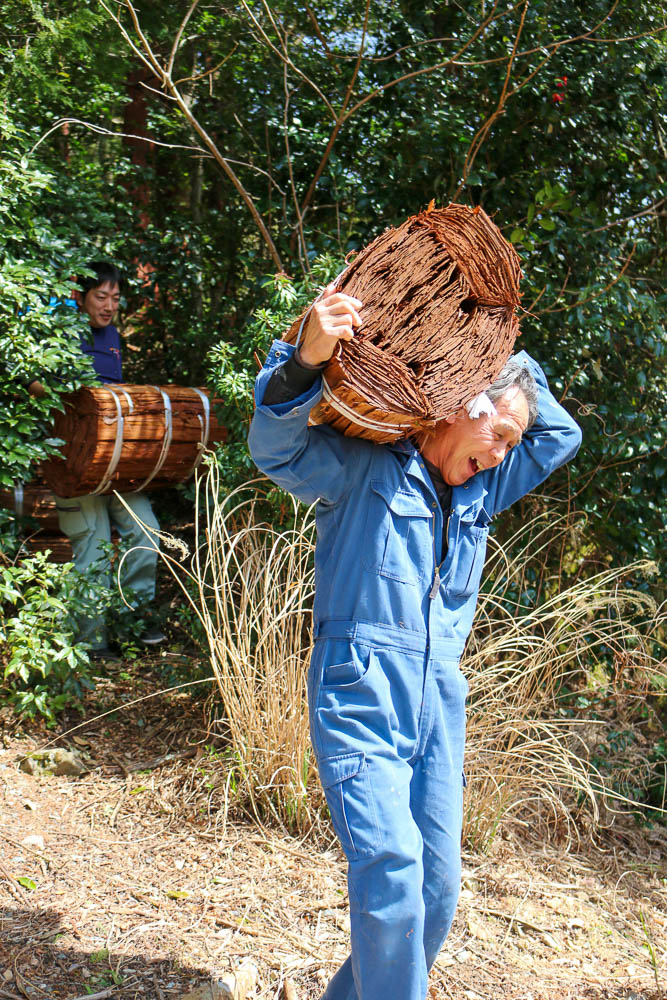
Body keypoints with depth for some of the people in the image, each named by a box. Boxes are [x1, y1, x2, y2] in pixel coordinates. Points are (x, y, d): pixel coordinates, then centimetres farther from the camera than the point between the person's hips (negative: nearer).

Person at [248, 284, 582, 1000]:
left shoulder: (479, 493, 15)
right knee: (392, 873, -17)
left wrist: (506, 353, 13)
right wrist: (308, 359, -38)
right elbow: (276, 449, -20)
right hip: (360, 704, -7)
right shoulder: (364, 467, -6)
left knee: (438, 884, 9)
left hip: (439, 708, 7)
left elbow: (561, 434, 24)